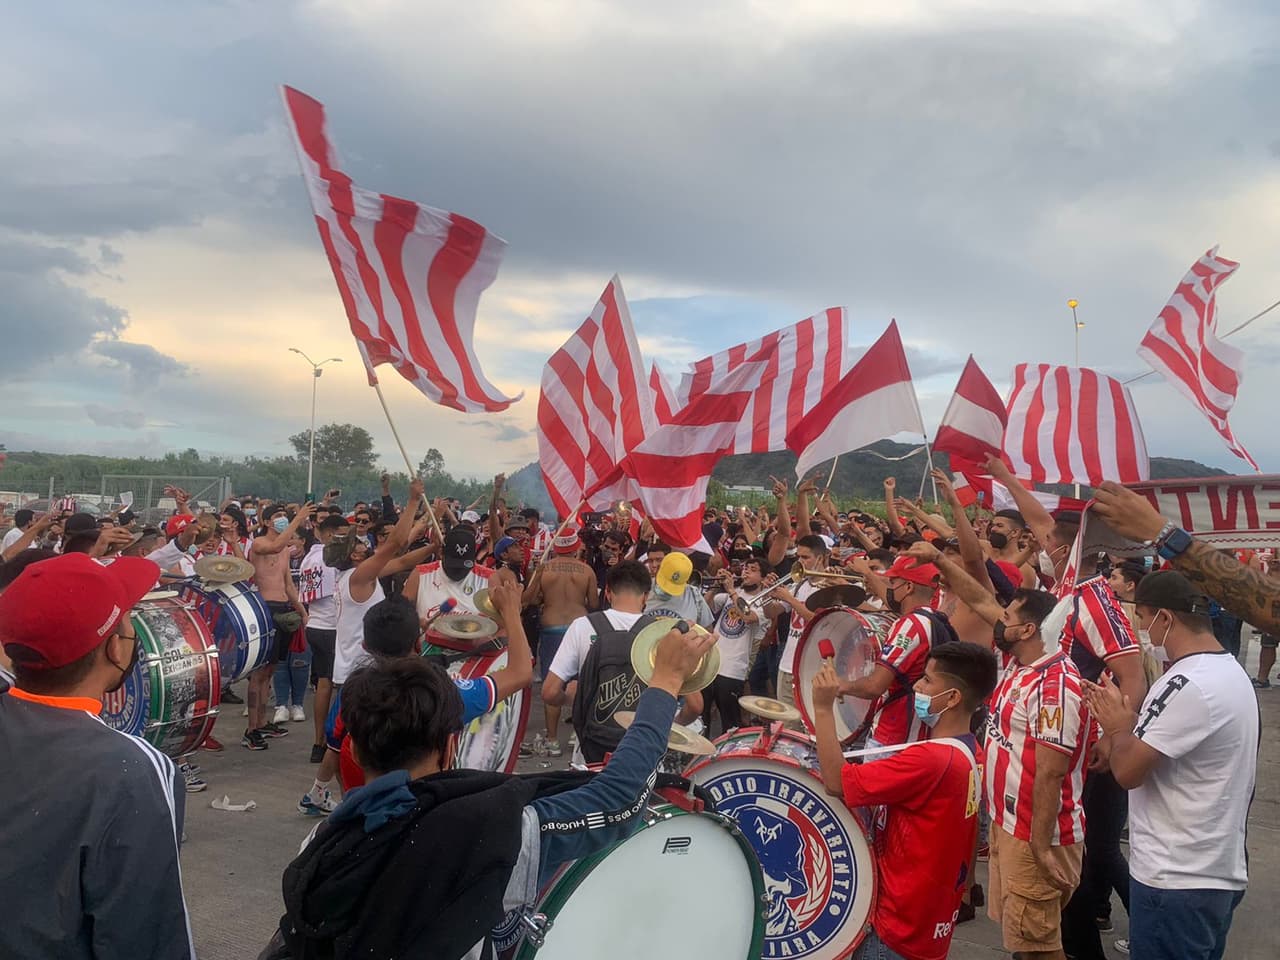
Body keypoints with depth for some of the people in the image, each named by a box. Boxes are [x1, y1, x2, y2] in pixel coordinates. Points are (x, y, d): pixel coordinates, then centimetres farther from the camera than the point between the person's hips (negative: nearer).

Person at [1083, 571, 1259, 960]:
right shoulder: (1230, 671, 10)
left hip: (1175, 881, -10)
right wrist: (1131, 720, 7)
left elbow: (1128, 771, -22)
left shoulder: (1188, 685, -23)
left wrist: (1118, 727, -5)